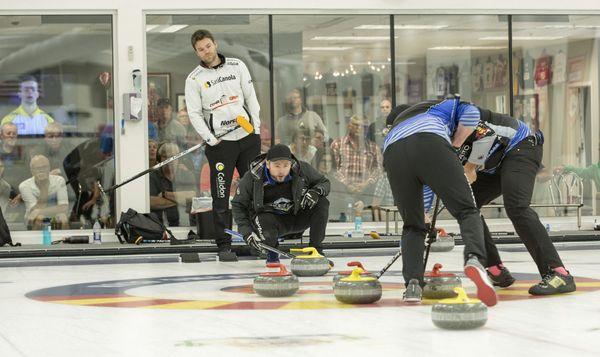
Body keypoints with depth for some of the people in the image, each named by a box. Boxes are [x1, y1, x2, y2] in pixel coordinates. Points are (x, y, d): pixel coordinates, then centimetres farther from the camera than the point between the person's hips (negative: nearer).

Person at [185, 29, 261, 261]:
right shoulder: (194, 79, 0)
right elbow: (194, 113, -2)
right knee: (221, 195, -4)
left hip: (247, 137, 2)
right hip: (220, 142, -2)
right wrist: (209, 138, -12)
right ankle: (224, 246, 0)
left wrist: (257, 127, 2)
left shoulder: (237, 66, 7)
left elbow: (250, 96, 9)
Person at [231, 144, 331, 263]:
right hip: (271, 218, -2)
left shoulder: (302, 169, -16)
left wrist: (316, 191, -25)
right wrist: (246, 232, -21)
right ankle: (272, 252, 5)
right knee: (267, 236, -36)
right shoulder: (252, 178, -19)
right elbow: (238, 205, -8)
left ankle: (316, 249, -10)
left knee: (321, 203, -22)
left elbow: (324, 182, 0)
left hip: (298, 217, 2)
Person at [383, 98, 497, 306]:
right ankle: (475, 259, -31)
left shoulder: (398, 123, 48)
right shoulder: (447, 105, 39)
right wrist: (456, 144, 26)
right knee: (467, 211, -1)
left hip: (393, 152, 3)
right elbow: (471, 113, 14)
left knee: (412, 226, 20)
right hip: (431, 144, -3)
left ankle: (412, 283, 0)